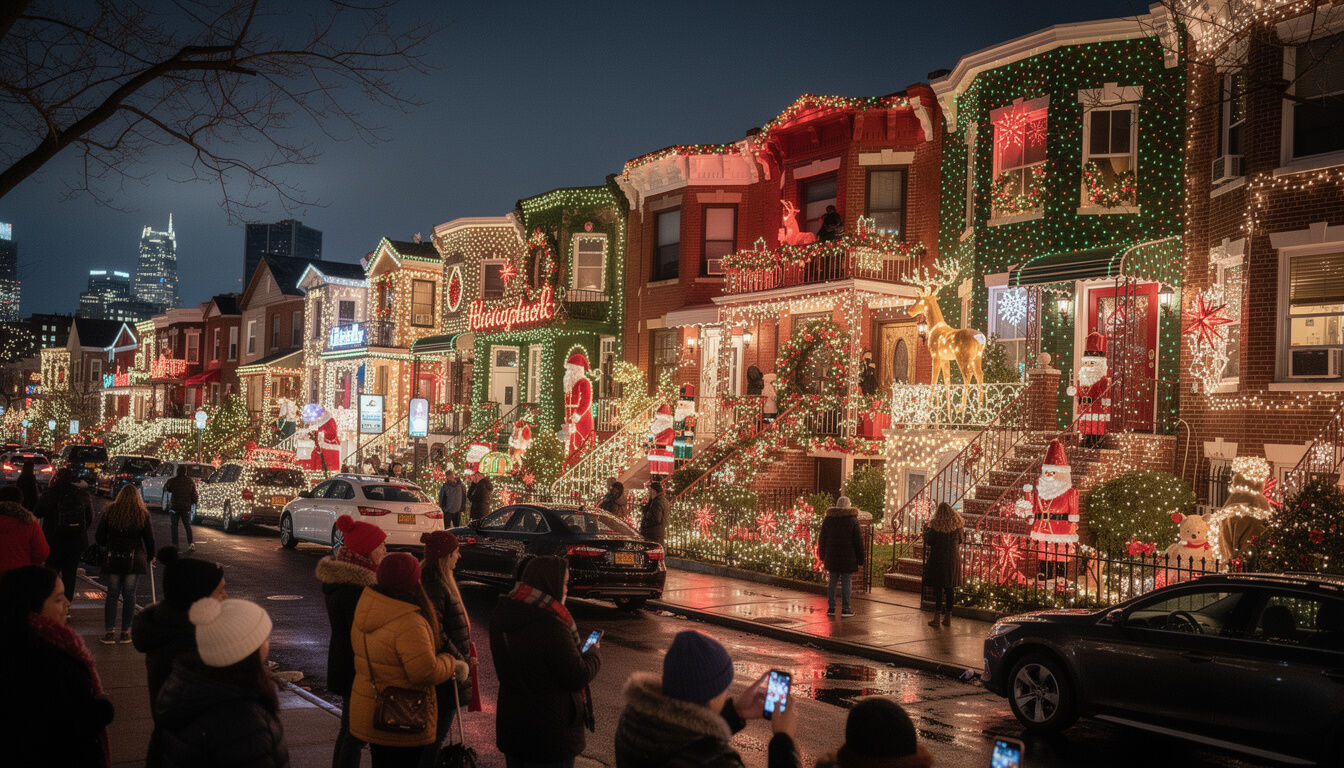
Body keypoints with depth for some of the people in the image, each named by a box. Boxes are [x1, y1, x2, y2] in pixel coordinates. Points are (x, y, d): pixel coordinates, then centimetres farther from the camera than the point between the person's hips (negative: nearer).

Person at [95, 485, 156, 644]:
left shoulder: (110, 512, 0)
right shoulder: (143, 515, -2)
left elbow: (99, 538, 2)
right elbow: (149, 539, 1)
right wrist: (150, 557, 16)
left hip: (113, 559, 1)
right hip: (134, 560, -1)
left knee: (112, 595, 7)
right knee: (129, 595, 6)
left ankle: (109, 632, 2)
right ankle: (125, 632, 9)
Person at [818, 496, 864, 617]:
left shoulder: (828, 519, 6)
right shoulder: (852, 520, -6)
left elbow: (822, 539, 11)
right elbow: (858, 540, -5)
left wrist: (822, 556, 20)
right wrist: (860, 557, 1)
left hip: (831, 556, 4)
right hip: (847, 557, -4)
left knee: (832, 582, 9)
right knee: (846, 583, 2)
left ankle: (831, 607, 10)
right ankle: (845, 608, 3)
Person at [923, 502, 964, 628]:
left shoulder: (935, 524, -11)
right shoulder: (957, 524, -2)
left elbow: (929, 542, -9)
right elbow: (960, 541, 8)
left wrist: (925, 530, 7)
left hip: (938, 558, -3)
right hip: (953, 559, 3)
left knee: (937, 587, 1)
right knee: (950, 588, 10)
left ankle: (936, 616, 1)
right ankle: (948, 616, 14)